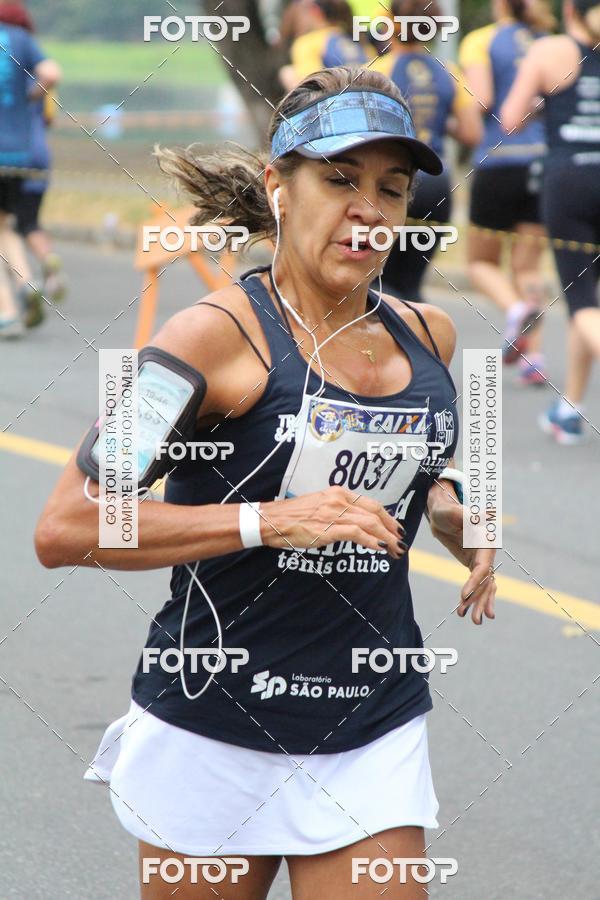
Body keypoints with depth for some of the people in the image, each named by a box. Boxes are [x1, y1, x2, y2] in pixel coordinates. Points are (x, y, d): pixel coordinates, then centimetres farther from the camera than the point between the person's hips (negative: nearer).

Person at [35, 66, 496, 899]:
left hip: (376, 742, 4)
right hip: (214, 736, -4)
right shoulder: (220, 334, -11)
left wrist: (446, 505, 6)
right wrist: (268, 521, -24)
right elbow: (65, 530, -18)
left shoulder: (427, 337, 6)